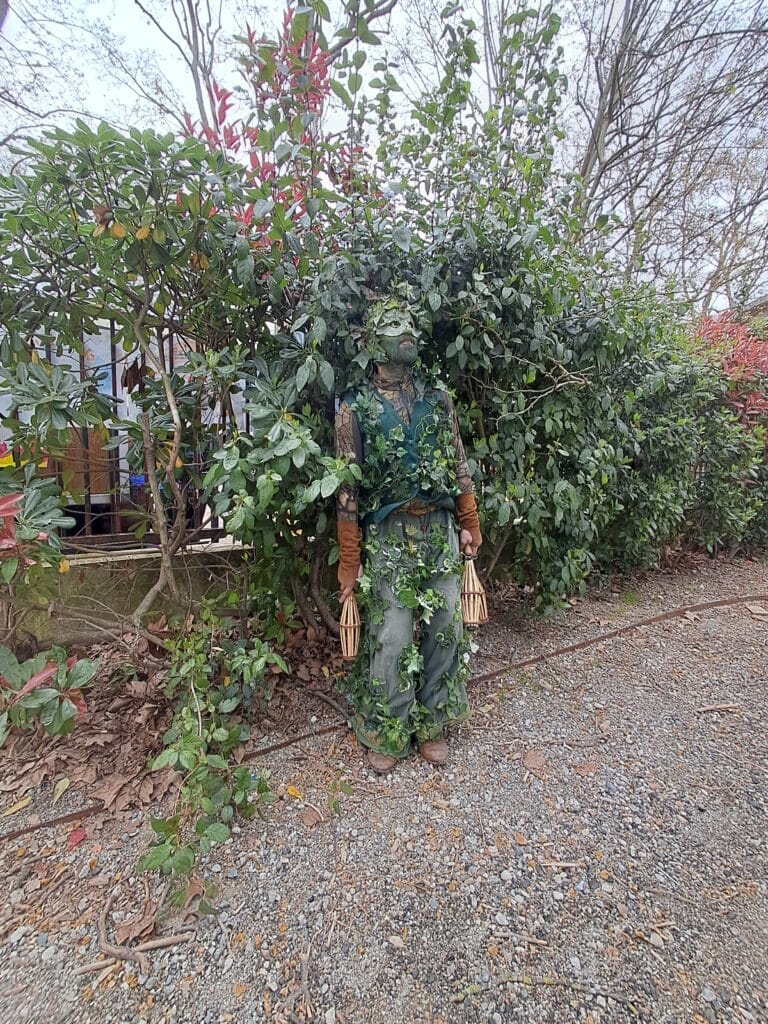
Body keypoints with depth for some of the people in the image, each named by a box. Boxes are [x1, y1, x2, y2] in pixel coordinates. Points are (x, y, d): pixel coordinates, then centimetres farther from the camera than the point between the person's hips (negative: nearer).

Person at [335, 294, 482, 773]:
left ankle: (431, 725, 32)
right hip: (388, 538, -4)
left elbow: (459, 465, 13)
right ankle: (387, 736, 25)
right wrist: (350, 561, -6)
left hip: (441, 531, 4)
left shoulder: (439, 397, 9)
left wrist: (469, 524, 10)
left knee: (445, 631, 11)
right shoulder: (356, 408, -2)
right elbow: (348, 490, -5)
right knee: (391, 641, 2)